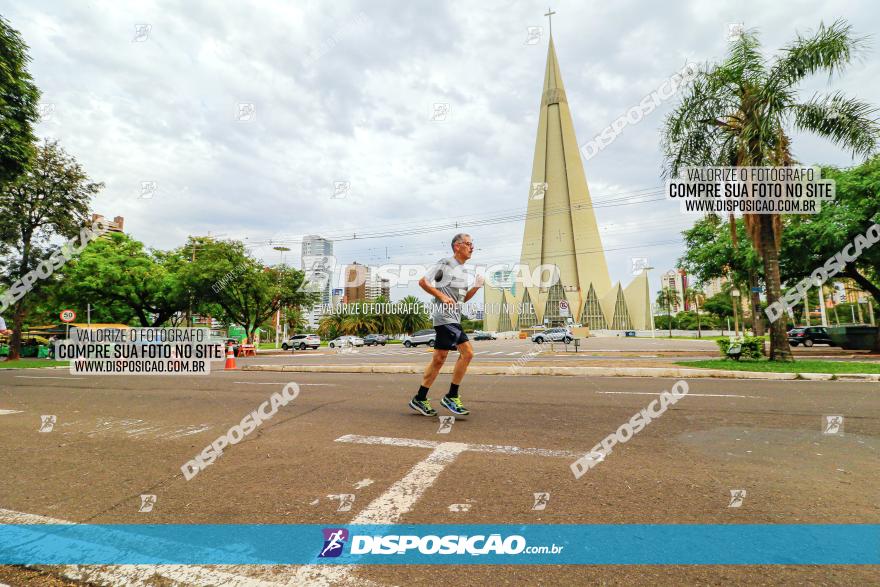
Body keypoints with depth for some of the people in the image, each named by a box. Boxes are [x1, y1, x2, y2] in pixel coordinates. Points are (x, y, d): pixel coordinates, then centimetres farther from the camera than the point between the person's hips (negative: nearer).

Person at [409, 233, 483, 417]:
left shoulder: (462, 270, 20)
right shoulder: (445, 264, -5)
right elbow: (422, 281, -7)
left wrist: (476, 287, 7)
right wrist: (442, 296, -14)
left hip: (454, 319, 9)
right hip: (445, 317, -9)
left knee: (438, 359, 6)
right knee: (467, 352, -14)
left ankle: (420, 399, 14)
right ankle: (451, 397, -4)